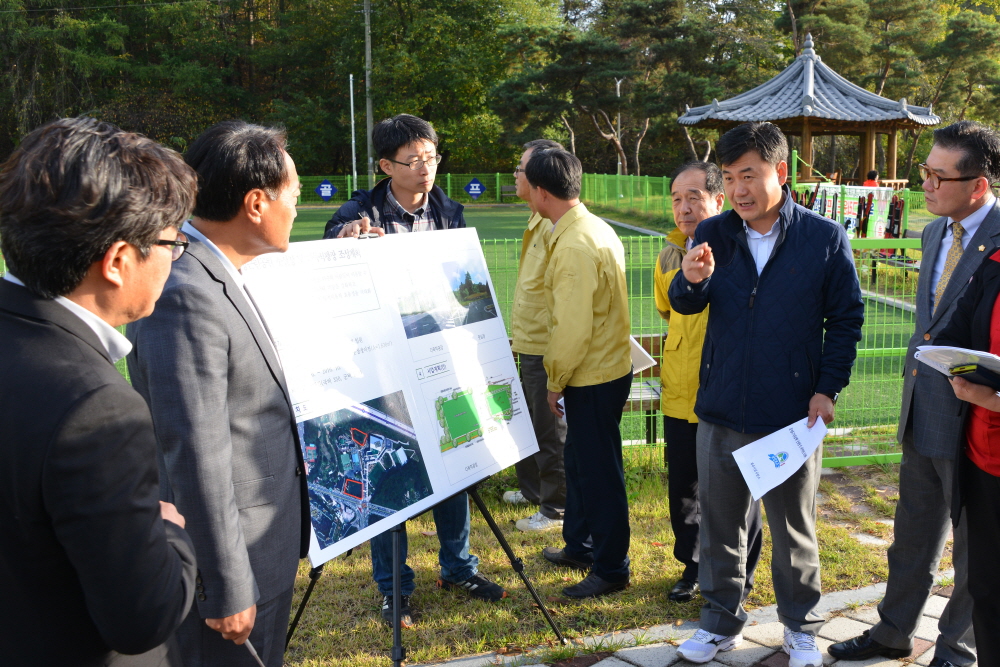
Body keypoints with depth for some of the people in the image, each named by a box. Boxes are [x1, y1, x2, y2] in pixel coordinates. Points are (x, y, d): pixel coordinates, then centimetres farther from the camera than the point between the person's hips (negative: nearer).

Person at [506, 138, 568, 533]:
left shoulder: (556, 225, -20)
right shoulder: (539, 221, 13)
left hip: (547, 348, -10)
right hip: (530, 344, 10)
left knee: (550, 429, 2)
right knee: (528, 421, 22)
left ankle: (557, 509, 15)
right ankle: (532, 488, 39)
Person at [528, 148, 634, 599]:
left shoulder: (573, 247, -24)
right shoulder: (596, 228, 8)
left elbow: (573, 328, -25)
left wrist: (555, 381, -11)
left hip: (592, 377, -10)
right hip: (607, 366, 10)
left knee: (599, 472, 3)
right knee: (578, 460, 22)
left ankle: (611, 569, 17)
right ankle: (579, 545, 38)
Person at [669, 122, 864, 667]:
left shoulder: (825, 238, -5)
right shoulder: (713, 234, 0)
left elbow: (846, 318, 1)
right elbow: (684, 305, -1)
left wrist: (828, 388, -6)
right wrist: (692, 280, -24)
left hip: (792, 414, -2)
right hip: (721, 410, 2)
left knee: (794, 527, 14)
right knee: (719, 521, 14)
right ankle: (722, 620, 32)